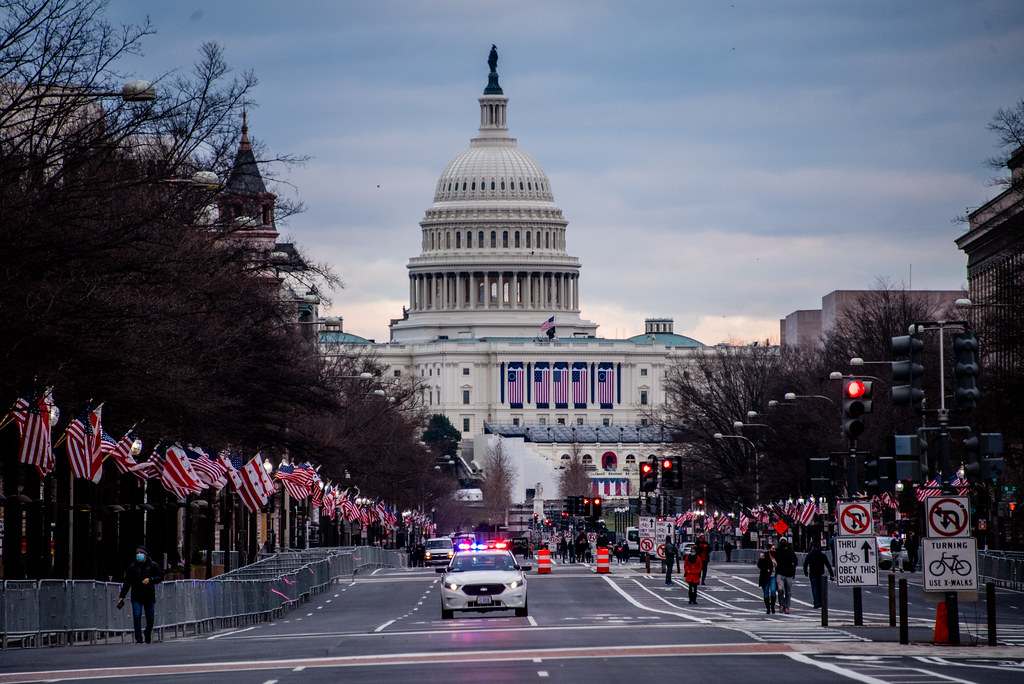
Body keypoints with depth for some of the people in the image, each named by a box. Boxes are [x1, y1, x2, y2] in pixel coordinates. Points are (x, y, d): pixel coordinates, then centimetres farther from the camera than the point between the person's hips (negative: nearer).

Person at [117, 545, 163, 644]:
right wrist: (122, 596, 2)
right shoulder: (132, 567, 3)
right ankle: (138, 638, -8)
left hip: (149, 596, 0)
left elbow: (160, 577, 6)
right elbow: (127, 583, 6)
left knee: (150, 618, 4)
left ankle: (148, 637, 22)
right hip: (136, 596, 0)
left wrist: (150, 579, -13)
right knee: (137, 616, -11)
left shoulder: (153, 566, 3)